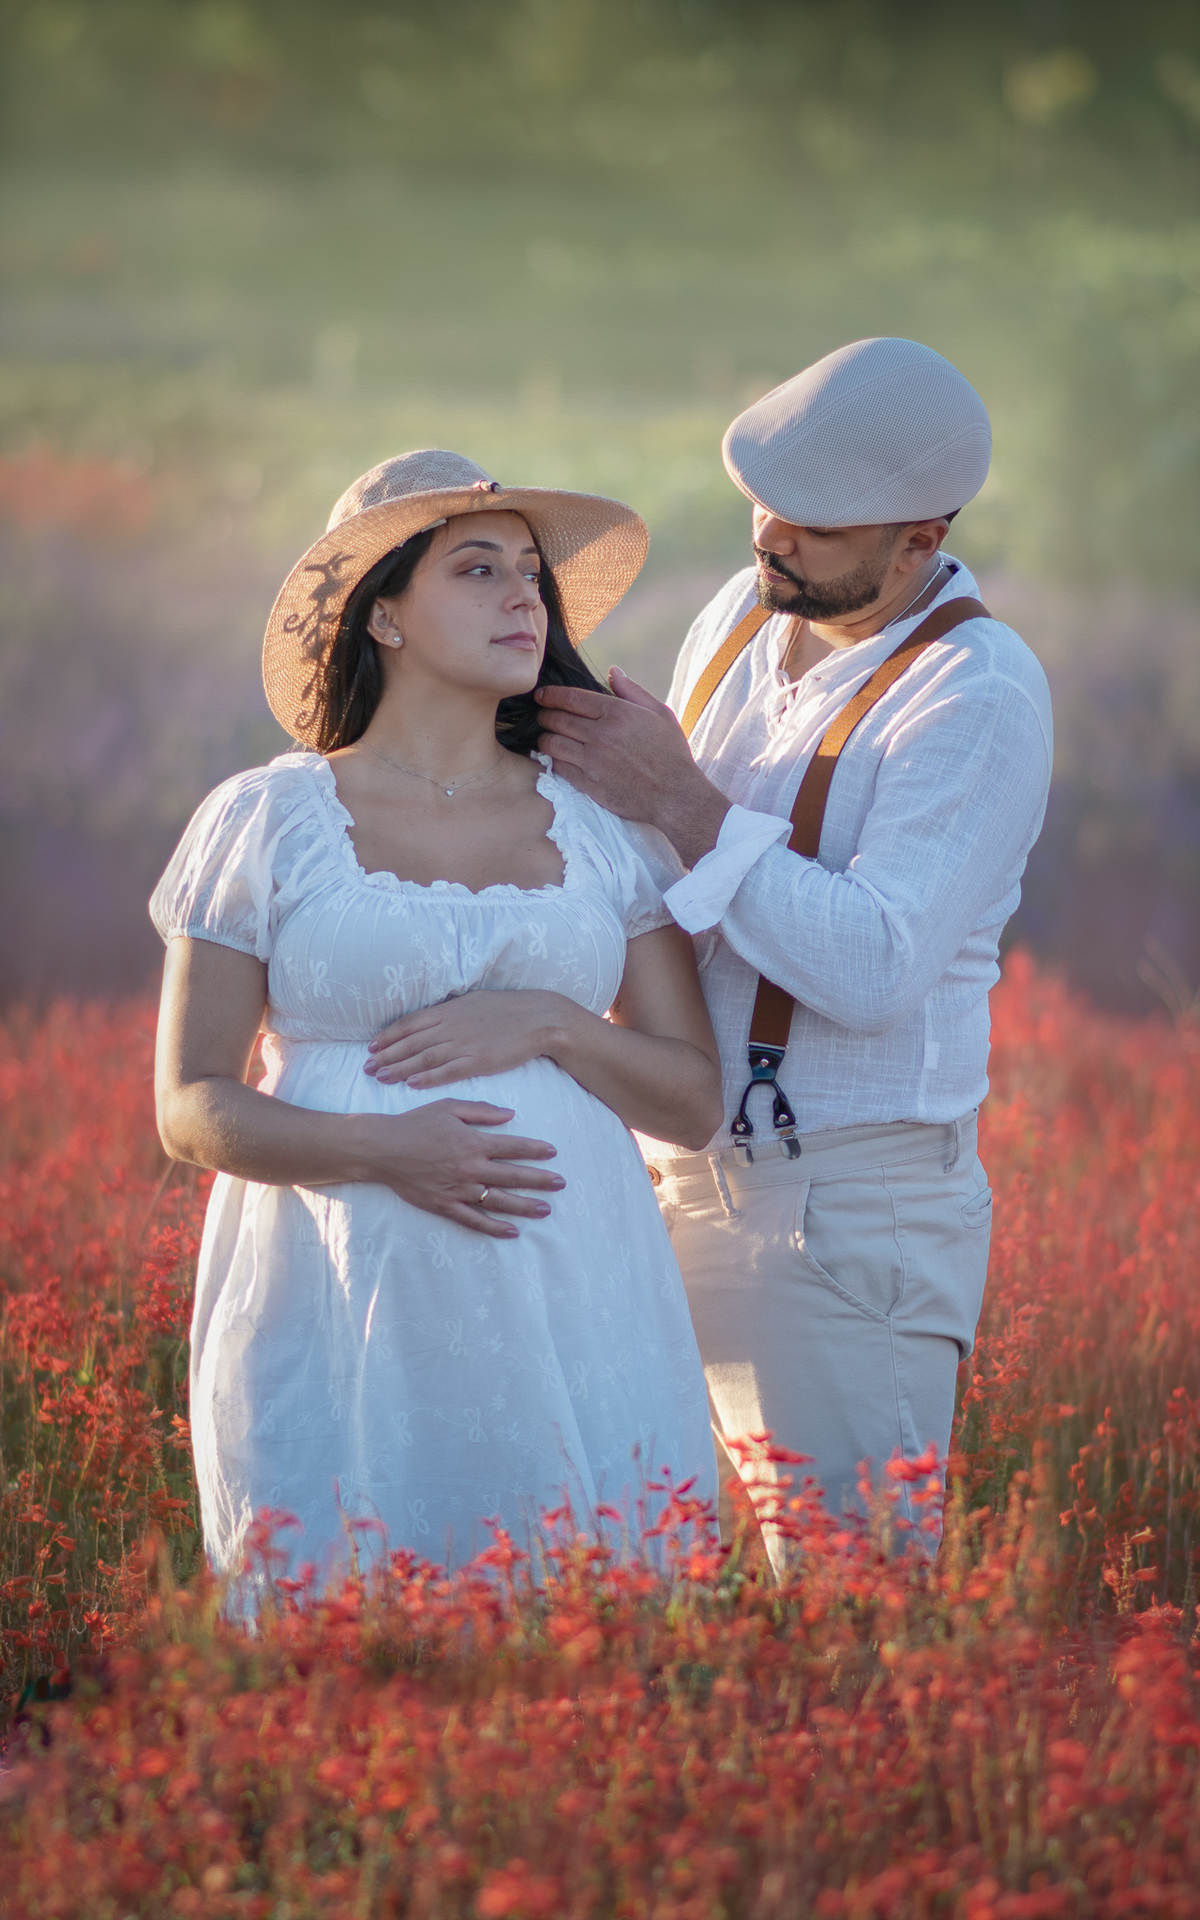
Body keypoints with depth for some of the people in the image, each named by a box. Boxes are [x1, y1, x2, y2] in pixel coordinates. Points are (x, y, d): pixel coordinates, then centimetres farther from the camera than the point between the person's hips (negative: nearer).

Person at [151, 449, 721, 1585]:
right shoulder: (264, 823, 4)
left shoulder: (604, 824, 11)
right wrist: (380, 1149, -16)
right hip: (342, 1312, -2)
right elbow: (191, 1110, 1)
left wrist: (549, 1024, -9)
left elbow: (694, 1100, 9)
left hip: (568, 1309, 2)